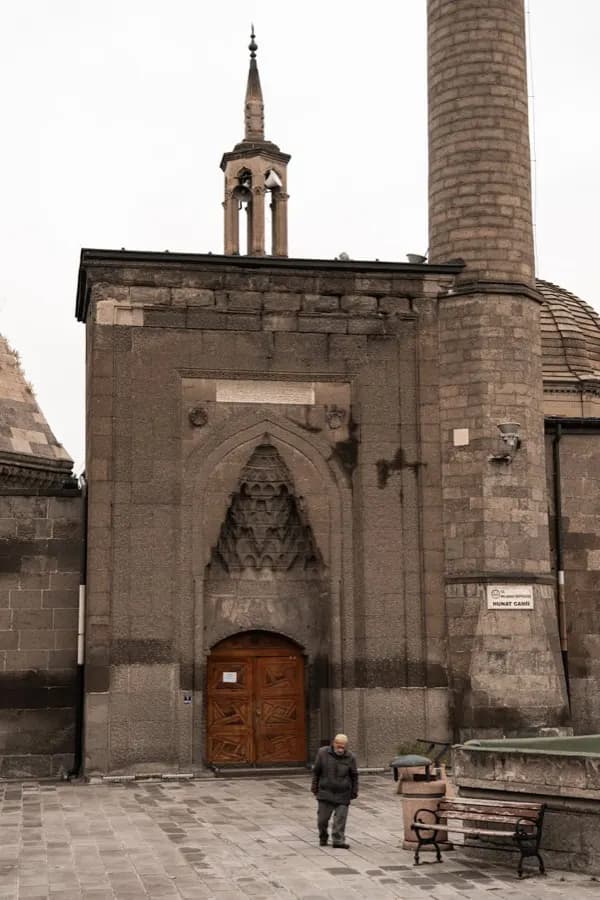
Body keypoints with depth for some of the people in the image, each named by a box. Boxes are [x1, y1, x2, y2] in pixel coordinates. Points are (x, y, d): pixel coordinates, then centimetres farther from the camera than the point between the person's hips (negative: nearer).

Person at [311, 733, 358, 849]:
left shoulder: (350, 757, -4)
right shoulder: (323, 753, -5)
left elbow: (354, 776, 6)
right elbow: (316, 771, 5)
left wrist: (354, 791, 6)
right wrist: (314, 787, 8)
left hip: (343, 795, 0)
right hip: (325, 792, 0)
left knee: (340, 818, -5)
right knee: (322, 818, 5)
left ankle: (338, 840, 2)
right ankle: (323, 838, 27)